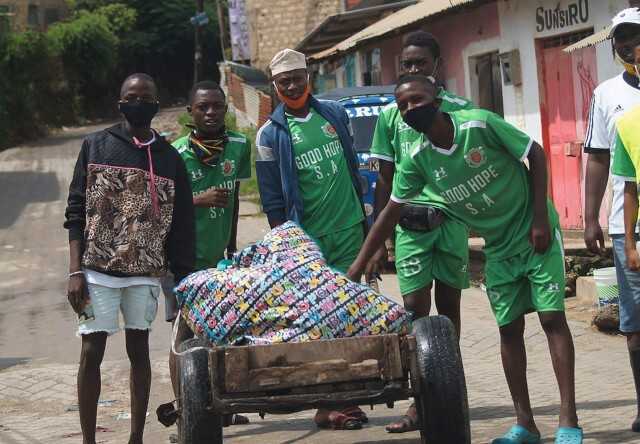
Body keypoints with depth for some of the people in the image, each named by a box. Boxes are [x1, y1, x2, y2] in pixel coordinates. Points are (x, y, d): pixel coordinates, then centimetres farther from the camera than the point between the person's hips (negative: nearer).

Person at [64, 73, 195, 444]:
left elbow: (181, 225, 8)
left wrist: (184, 278, 2)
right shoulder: (96, 146, 2)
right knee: (92, 353, -2)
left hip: (146, 273, 2)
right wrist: (75, 272, -7)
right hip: (98, 270, -2)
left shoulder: (169, 158, 7)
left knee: (139, 351, 7)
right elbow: (76, 213, 1)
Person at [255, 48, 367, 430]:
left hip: (349, 232, 3)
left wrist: (365, 223, 16)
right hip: (306, 241, -3)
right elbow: (273, 201, -2)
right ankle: (325, 405, 1)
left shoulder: (335, 114, 9)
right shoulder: (271, 134, -2)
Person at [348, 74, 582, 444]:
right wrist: (357, 269, -3)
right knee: (510, 329, 4)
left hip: (536, 234, -5)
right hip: (498, 248, 5)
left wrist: (540, 219, -17)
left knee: (552, 317, -9)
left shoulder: (481, 124, -21)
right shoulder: (418, 161, -8)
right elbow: (391, 213, -1)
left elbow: (536, 154, -13)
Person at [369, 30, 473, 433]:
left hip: (450, 219, -1)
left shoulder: (460, 109, 4)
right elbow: (385, 181, 12)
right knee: (415, 310, -4)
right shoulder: (391, 115, 9)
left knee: (448, 307, 5)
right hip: (409, 223, 1)